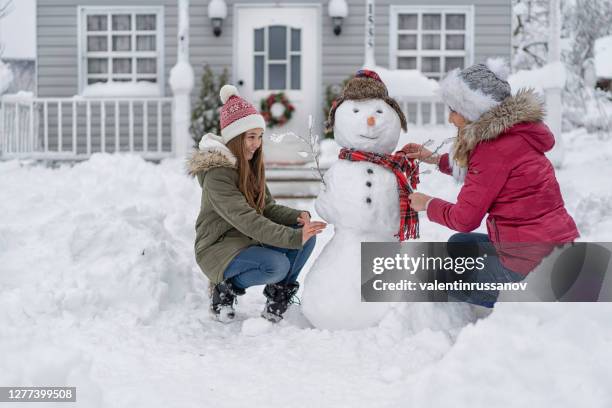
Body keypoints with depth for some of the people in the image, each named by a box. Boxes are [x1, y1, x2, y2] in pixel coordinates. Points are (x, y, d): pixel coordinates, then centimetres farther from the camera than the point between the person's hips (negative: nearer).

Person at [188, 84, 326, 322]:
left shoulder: (250, 168, 9)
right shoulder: (217, 175, -21)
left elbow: (267, 208, 6)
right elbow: (248, 221, -30)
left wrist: (299, 216, -15)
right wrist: (294, 237, -35)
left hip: (249, 242, 9)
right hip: (218, 250, -8)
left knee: (307, 235, -9)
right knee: (277, 265, -32)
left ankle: (278, 299, 0)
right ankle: (226, 289, -7)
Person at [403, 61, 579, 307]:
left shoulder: (497, 148, -19)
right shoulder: (511, 133, 9)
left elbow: (464, 219, -13)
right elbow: (472, 170, 29)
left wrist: (427, 204, 4)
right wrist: (434, 159, 24)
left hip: (531, 263, -9)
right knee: (458, 244, 27)